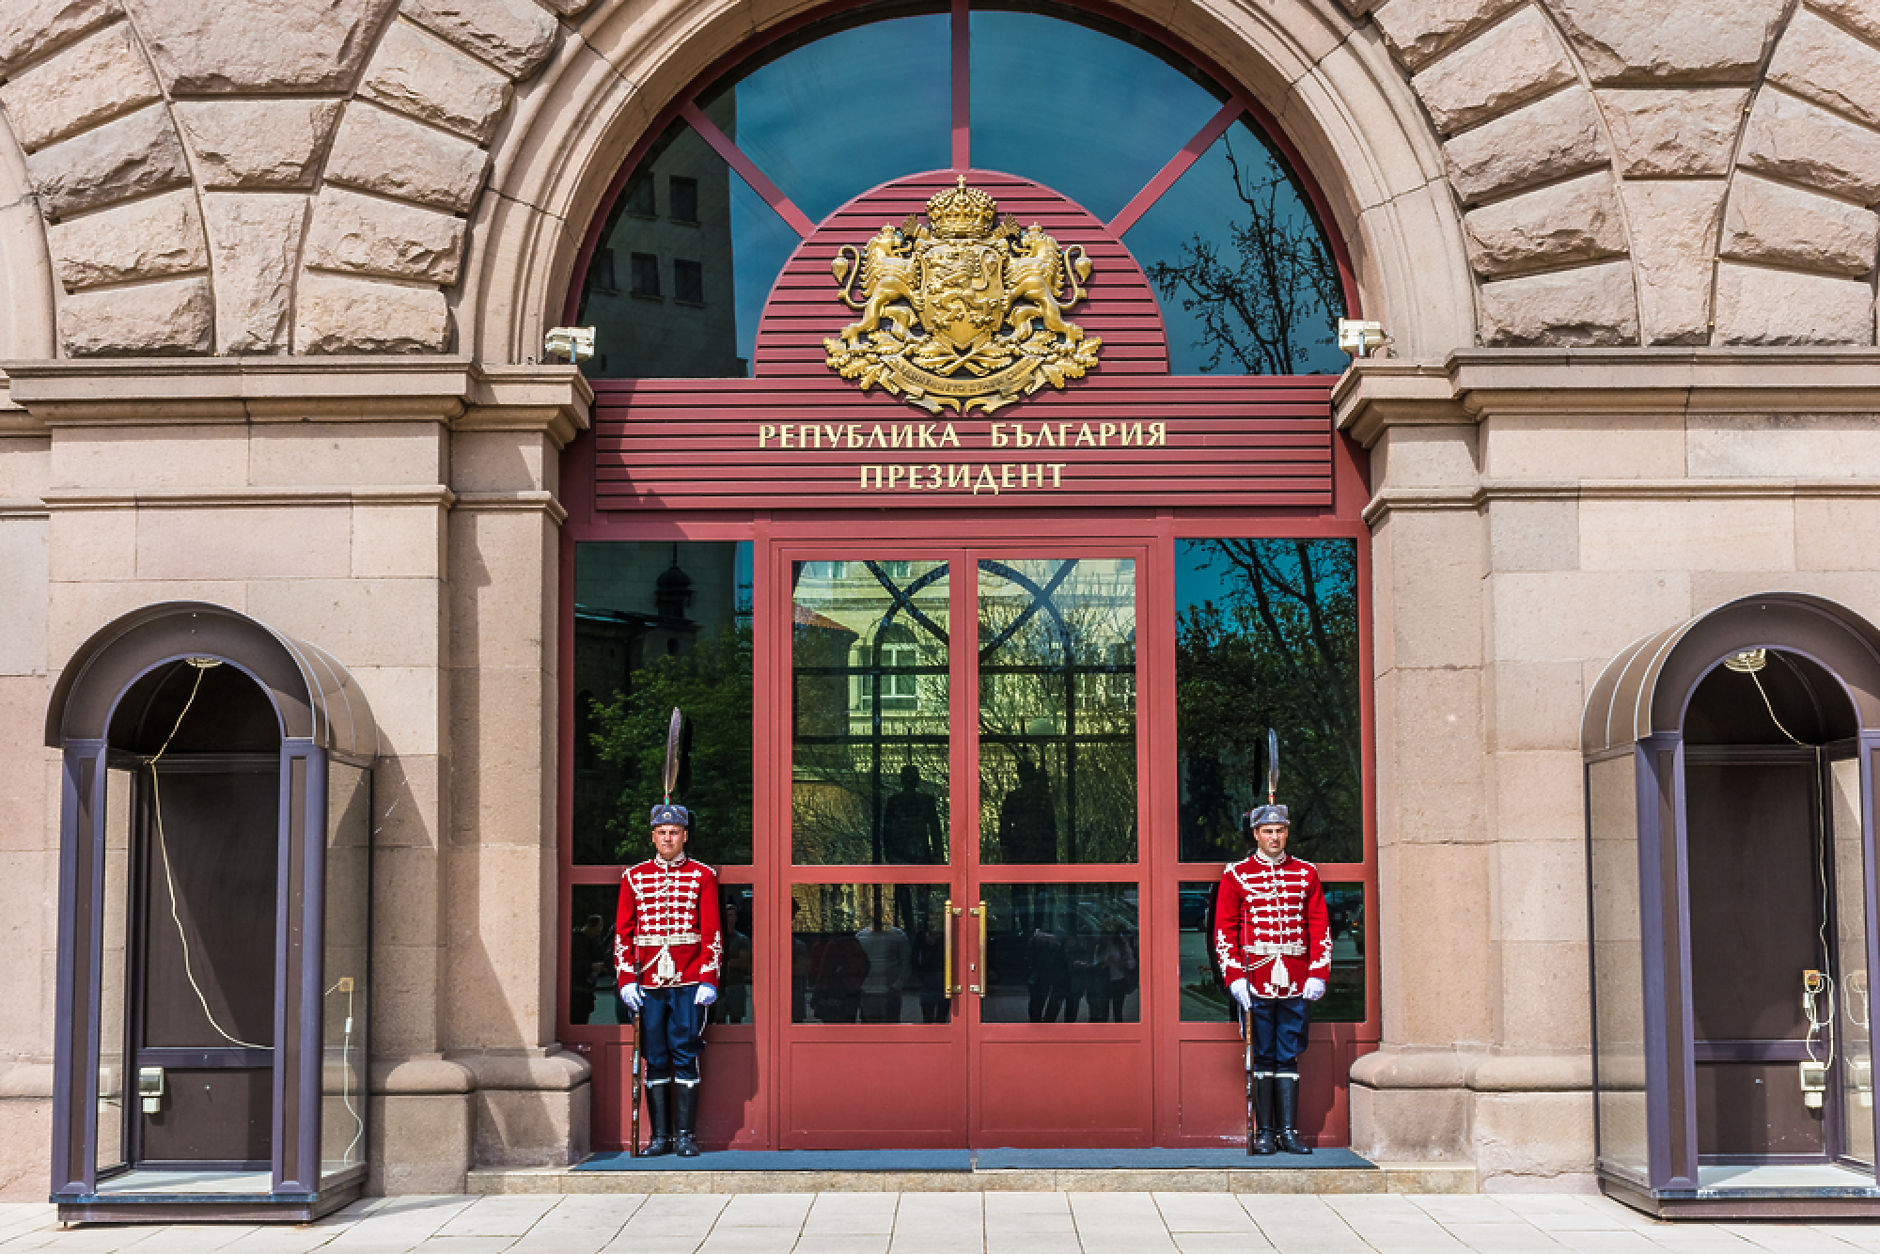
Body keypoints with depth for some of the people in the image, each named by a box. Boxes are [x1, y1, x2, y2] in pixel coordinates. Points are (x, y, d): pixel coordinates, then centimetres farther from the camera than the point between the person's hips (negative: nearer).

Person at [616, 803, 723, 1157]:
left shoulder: (703, 876, 4)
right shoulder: (634, 878, 9)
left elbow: (712, 933, 0)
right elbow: (623, 933, 8)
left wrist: (709, 980, -8)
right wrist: (626, 980, -1)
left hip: (689, 985, -2)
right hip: (648, 985, 2)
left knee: (685, 1057, -1)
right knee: (655, 1061, 4)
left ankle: (685, 1135, 5)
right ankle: (661, 1136, 11)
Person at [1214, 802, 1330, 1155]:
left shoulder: (1306, 874, 9)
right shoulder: (1236, 875, 2)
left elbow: (1320, 928, 8)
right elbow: (1224, 931, 0)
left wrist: (1318, 974, -1)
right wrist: (1235, 978, -9)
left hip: (1296, 982, 2)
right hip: (1255, 978, -2)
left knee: (1288, 1057, 5)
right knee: (1262, 1057, 2)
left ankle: (1288, 1131, 8)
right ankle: (1265, 1133, 7)